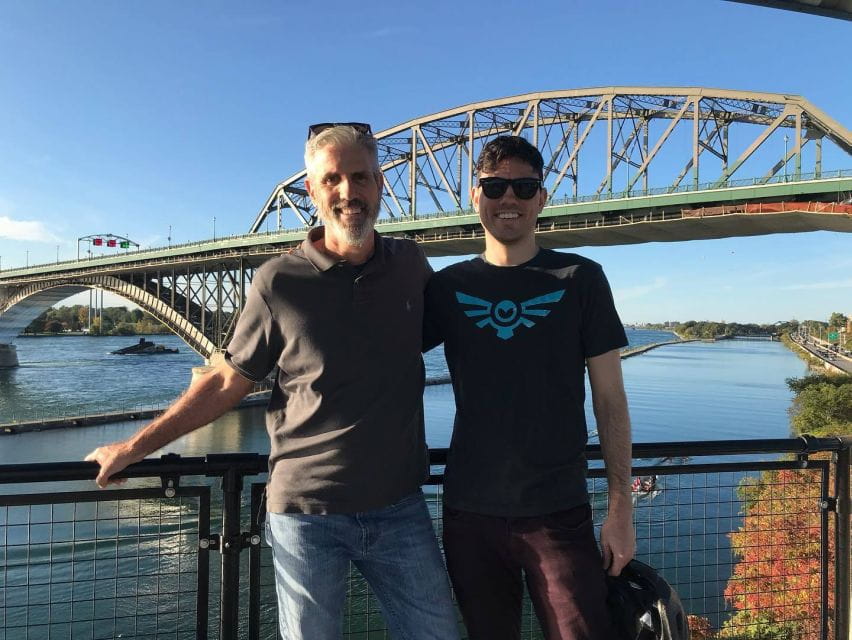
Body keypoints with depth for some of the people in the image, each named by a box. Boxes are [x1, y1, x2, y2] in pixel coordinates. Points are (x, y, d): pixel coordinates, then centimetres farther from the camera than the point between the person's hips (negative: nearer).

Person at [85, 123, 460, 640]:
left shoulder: (411, 265, 1)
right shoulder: (280, 281, -8)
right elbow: (229, 382, 1)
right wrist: (135, 447, 3)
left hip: (400, 509, 3)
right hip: (306, 513, -2)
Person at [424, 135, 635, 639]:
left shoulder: (580, 279, -1)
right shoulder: (448, 287, 3)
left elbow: (609, 400, -1)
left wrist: (622, 507, -4)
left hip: (559, 513, -1)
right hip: (469, 513, 2)